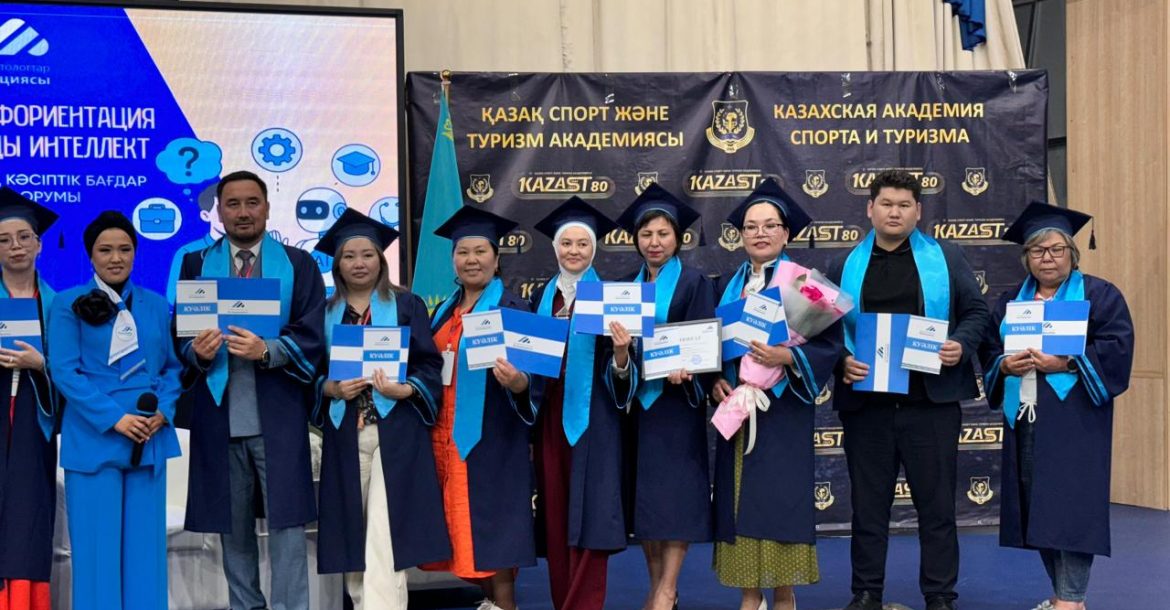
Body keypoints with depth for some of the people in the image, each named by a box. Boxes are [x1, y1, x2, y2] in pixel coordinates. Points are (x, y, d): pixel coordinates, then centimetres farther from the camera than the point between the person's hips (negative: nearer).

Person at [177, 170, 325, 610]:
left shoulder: (299, 266, 6)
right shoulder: (196, 265, 10)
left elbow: (311, 339, -3)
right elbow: (181, 336, 5)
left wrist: (266, 351, -19)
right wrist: (198, 351, -17)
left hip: (278, 412, -2)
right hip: (219, 412, 2)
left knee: (286, 520, -3)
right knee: (232, 524, 9)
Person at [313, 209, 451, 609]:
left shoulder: (407, 306, 5)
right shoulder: (324, 313, 11)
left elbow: (430, 365, 1)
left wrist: (404, 390, -17)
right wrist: (331, 388, -12)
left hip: (395, 430, -3)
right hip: (344, 433, 3)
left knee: (385, 530, -10)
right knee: (354, 526, 5)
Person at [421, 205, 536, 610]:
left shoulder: (509, 308, -6)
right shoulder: (445, 311, 15)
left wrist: (518, 383, -36)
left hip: (489, 431, -7)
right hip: (445, 430, 7)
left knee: (491, 515, -6)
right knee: (463, 517, 9)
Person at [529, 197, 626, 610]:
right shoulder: (542, 297, 13)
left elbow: (616, 359, -7)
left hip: (591, 414, -4)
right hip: (549, 412, 4)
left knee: (588, 510, -5)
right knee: (555, 510, 6)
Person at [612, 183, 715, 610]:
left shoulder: (693, 283, -1)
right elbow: (619, 358, 7)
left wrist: (684, 369, -25)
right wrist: (620, 349, -16)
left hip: (678, 398, -5)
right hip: (638, 399, 5)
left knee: (674, 490, -7)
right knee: (643, 493, 5)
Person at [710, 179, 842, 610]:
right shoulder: (727, 286, 13)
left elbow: (829, 342, -7)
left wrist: (786, 356, -23)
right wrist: (714, 380, -5)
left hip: (782, 408, -4)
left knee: (780, 498, -5)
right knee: (741, 499, 4)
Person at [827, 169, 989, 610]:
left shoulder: (946, 259, 7)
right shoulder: (845, 267, 9)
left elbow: (976, 311, 5)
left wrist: (960, 345, -13)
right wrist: (841, 360, -11)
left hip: (932, 400, -1)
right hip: (865, 403, 1)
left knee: (936, 502, 4)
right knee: (868, 503, 7)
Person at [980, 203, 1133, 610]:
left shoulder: (1098, 295, 2)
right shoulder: (1010, 302, 17)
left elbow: (1117, 348, -9)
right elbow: (989, 352, 13)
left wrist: (1065, 363, -19)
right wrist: (1006, 365, -9)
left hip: (1073, 419, -5)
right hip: (1024, 419, 5)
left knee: (1070, 504, -8)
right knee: (1037, 508, 6)